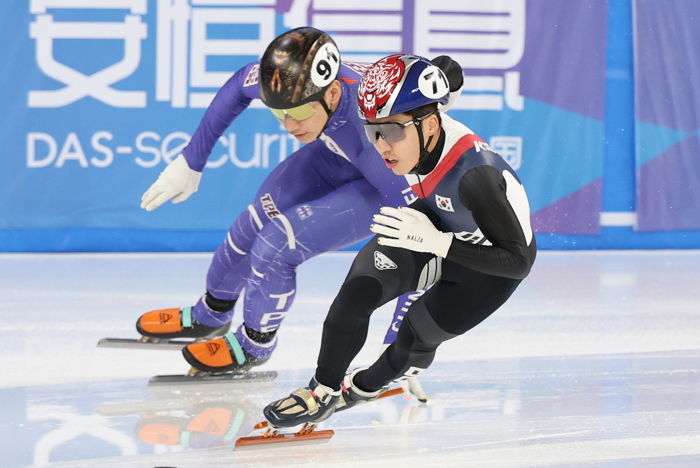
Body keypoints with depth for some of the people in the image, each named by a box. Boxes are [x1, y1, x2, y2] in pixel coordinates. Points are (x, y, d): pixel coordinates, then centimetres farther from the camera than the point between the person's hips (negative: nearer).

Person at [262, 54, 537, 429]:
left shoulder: (474, 173, -42)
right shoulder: (413, 133, -23)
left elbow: (518, 260, -37)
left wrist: (435, 242, -43)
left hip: (490, 262, -5)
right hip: (439, 224, 5)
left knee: (415, 339, -6)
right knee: (358, 291, -15)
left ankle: (366, 385, 27)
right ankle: (323, 391, 3)